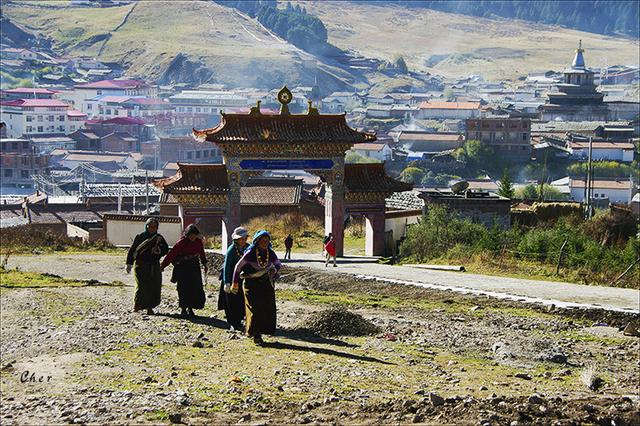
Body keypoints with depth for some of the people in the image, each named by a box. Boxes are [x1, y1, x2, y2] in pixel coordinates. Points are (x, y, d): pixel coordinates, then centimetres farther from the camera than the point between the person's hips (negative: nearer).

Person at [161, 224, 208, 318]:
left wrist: (204, 264, 27)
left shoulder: (199, 242, 2)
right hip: (182, 267, -4)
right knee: (183, 288, -6)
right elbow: (172, 253, -14)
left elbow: (202, 253, 19)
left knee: (195, 288, 0)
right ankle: (183, 308, 5)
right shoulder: (181, 242, -13)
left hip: (194, 267, 4)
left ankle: (190, 308, 10)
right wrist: (163, 265, -15)